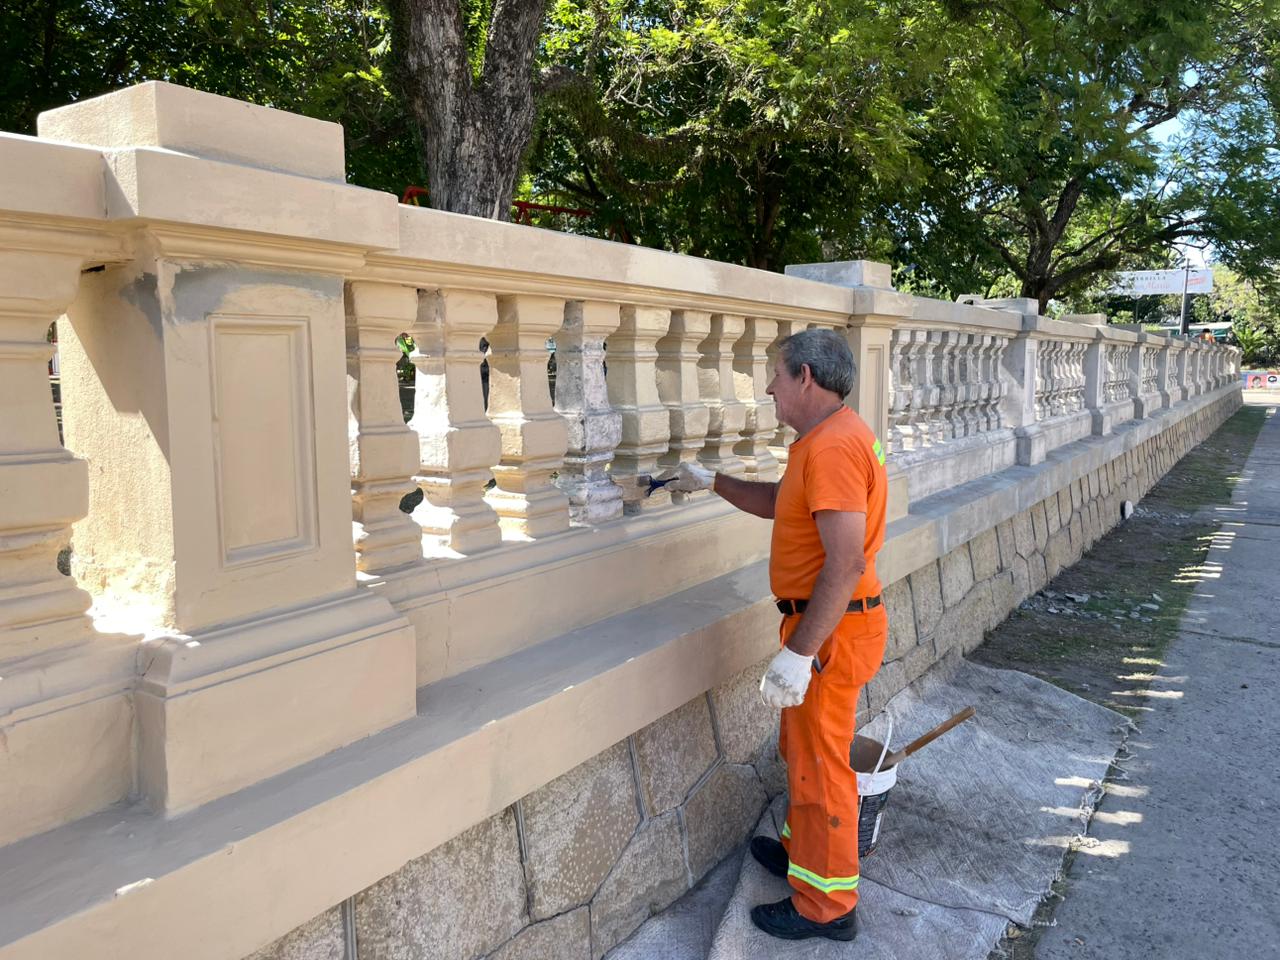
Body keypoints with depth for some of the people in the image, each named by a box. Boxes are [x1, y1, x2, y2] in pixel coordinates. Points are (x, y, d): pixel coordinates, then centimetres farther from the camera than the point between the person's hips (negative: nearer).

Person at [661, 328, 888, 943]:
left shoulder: (832, 447, -24)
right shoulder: (829, 438, 11)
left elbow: (846, 562, -30)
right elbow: (777, 502, 26)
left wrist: (798, 654, -29)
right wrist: (712, 483, 23)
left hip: (832, 630, -10)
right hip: (825, 622, 10)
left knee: (818, 762, 4)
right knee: (802, 747, 24)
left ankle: (826, 905, 20)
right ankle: (804, 847, 44)